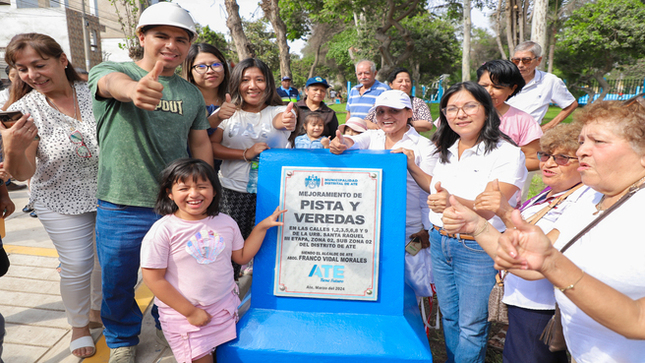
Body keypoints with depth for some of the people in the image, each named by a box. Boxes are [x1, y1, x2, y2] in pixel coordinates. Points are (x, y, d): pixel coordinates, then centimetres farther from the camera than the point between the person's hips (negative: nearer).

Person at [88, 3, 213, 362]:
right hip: (122, 208, -2)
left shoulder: (192, 94, 6)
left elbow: (201, 146, 9)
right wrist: (134, 88, -55)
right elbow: (113, 83, -31)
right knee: (118, 284, 15)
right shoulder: (110, 70, -6)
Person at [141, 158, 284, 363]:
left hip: (225, 307, 4)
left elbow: (242, 256, 10)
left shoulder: (226, 222, -1)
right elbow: (154, 279, -14)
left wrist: (261, 227, 0)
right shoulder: (163, 231, -16)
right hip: (182, 315, -4)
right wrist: (190, 311, -14)